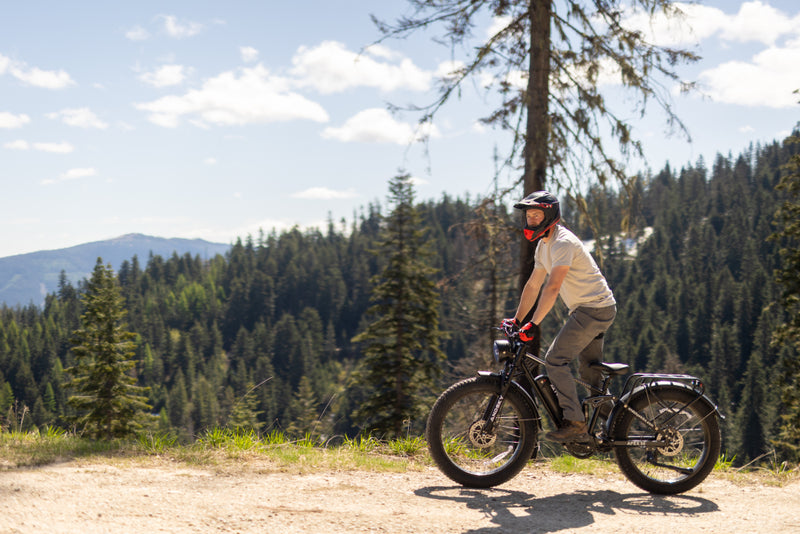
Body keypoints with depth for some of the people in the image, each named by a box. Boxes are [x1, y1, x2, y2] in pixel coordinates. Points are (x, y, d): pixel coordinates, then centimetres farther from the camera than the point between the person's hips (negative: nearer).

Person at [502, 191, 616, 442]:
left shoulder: (563, 243, -20)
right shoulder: (544, 245, 11)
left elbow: (553, 287, -29)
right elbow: (533, 285, 16)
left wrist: (533, 324, -33)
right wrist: (516, 320, 14)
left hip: (594, 308, -10)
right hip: (587, 309, 10)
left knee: (555, 359, -15)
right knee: (589, 371, 15)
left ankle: (574, 423, -16)